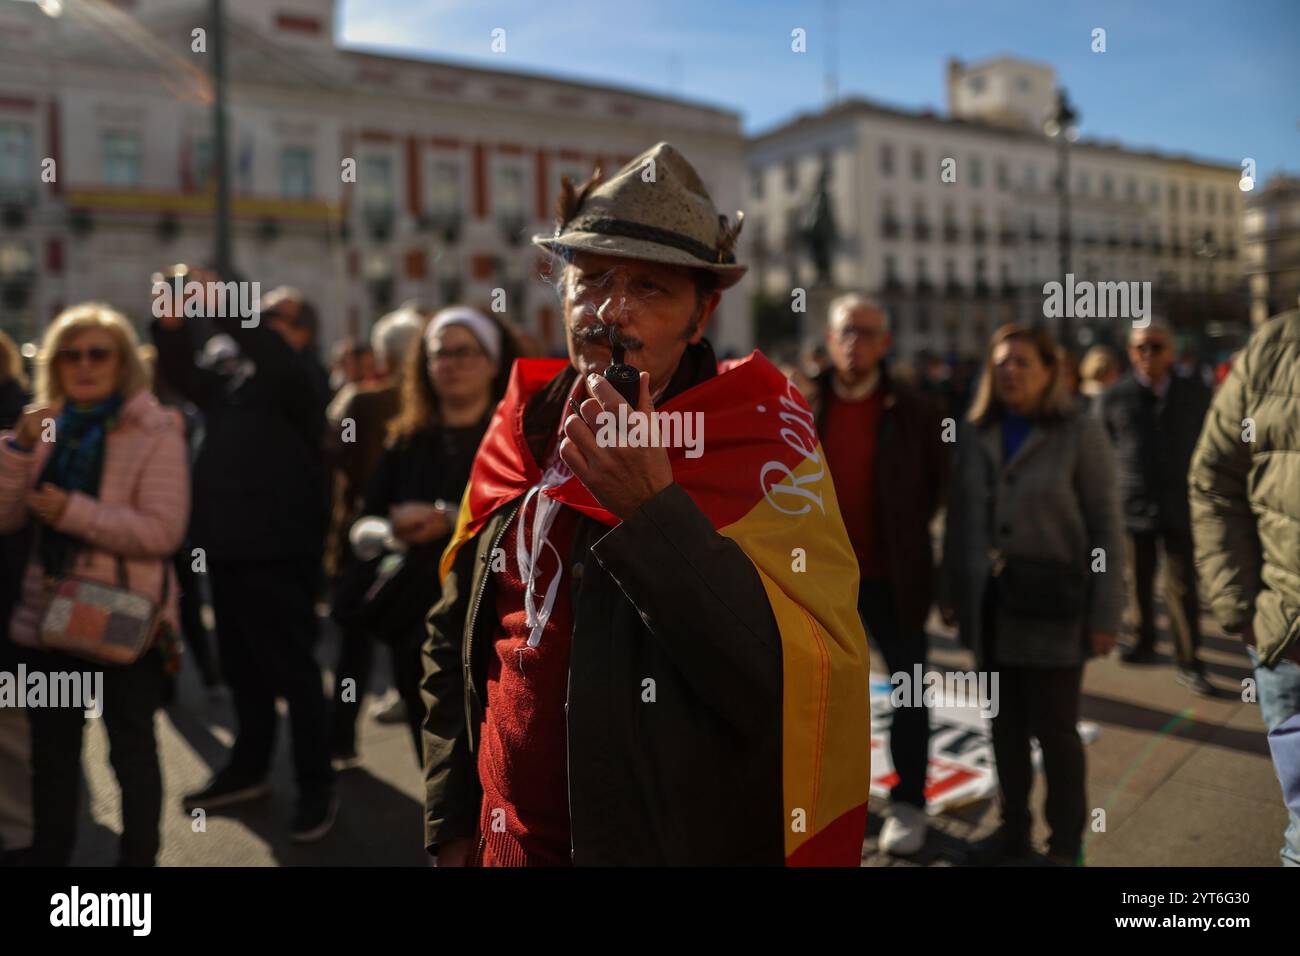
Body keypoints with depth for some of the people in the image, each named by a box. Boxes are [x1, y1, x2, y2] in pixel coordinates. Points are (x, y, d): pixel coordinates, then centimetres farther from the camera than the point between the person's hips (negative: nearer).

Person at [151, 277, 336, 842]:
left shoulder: (301, 373, -4)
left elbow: (272, 355, -24)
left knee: (291, 668, 0)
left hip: (277, 547, -7)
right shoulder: (226, 365, 16)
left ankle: (316, 786, 11)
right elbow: (183, 376, 4)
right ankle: (249, 767, 32)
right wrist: (172, 324, -11)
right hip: (225, 542, 7)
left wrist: (221, 305, -30)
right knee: (240, 665, 17)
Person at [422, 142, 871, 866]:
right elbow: (453, 638, 8)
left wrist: (655, 512, -30)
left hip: (692, 841, -4)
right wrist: (453, 824, 8)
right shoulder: (523, 431, -2)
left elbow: (814, 687, -25)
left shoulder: (760, 439, -15)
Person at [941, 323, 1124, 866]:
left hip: (1052, 605, -4)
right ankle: (1012, 828, 30)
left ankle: (1065, 845, 23)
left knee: (1054, 729, 5)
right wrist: (951, 590, 6)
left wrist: (1105, 612, -10)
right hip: (991, 606, 4)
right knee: (1005, 725, 14)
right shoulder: (974, 433, 6)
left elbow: (1105, 526, -7)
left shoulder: (1079, 433, -6)